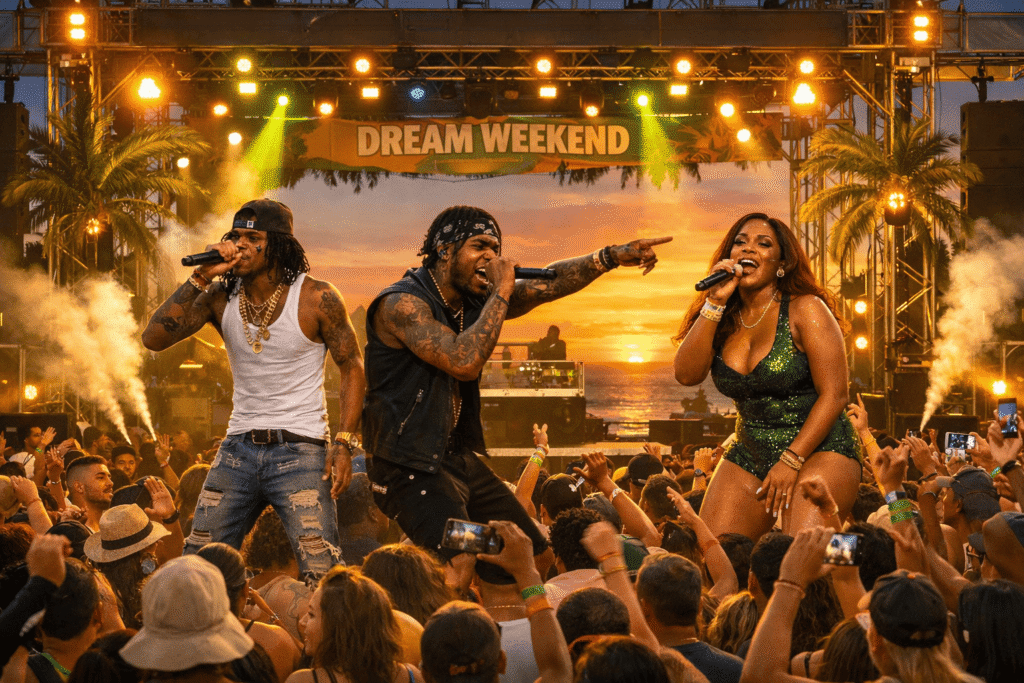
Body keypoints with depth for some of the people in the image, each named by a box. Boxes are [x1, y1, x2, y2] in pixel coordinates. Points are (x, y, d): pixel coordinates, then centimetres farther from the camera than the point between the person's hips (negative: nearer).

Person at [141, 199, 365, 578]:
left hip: (299, 450, -4)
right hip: (239, 448, 4)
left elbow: (352, 367, -2)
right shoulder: (221, 298, 2)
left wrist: (345, 443, -13)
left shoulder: (316, 299, -7)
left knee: (322, 576, -14)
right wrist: (199, 279, -13)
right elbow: (154, 340, -6)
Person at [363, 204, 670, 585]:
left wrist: (611, 257, -4)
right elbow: (464, 362, -29)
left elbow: (548, 285, 10)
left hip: (459, 459, 10)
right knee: (461, 569, -30)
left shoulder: (474, 301, 9)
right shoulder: (401, 303, -17)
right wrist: (502, 291, -21)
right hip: (411, 468, -9)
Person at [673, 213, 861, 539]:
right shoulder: (723, 318, 8)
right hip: (750, 456, 5)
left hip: (816, 449, -5)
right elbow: (687, 374, -8)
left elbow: (834, 394, -11)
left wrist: (791, 461, -17)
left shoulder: (804, 310, -7)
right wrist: (715, 302, -11)